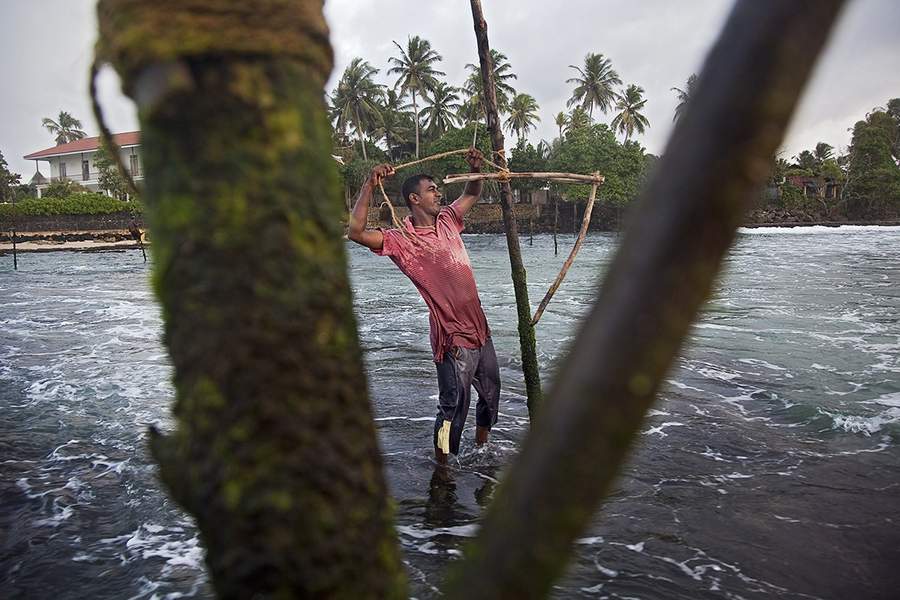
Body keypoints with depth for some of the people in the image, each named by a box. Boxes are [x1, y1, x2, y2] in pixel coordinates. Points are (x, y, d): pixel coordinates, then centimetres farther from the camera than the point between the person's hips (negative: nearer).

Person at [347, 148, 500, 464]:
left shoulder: (447, 220, 8)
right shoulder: (401, 240, -12)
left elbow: (472, 195, 26)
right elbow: (356, 232, -27)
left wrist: (476, 169, 6)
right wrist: (369, 186, -30)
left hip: (480, 330, 8)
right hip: (453, 337, -7)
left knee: (491, 394, 21)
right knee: (454, 405, -2)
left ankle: (482, 446, 44)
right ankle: (442, 464, 18)